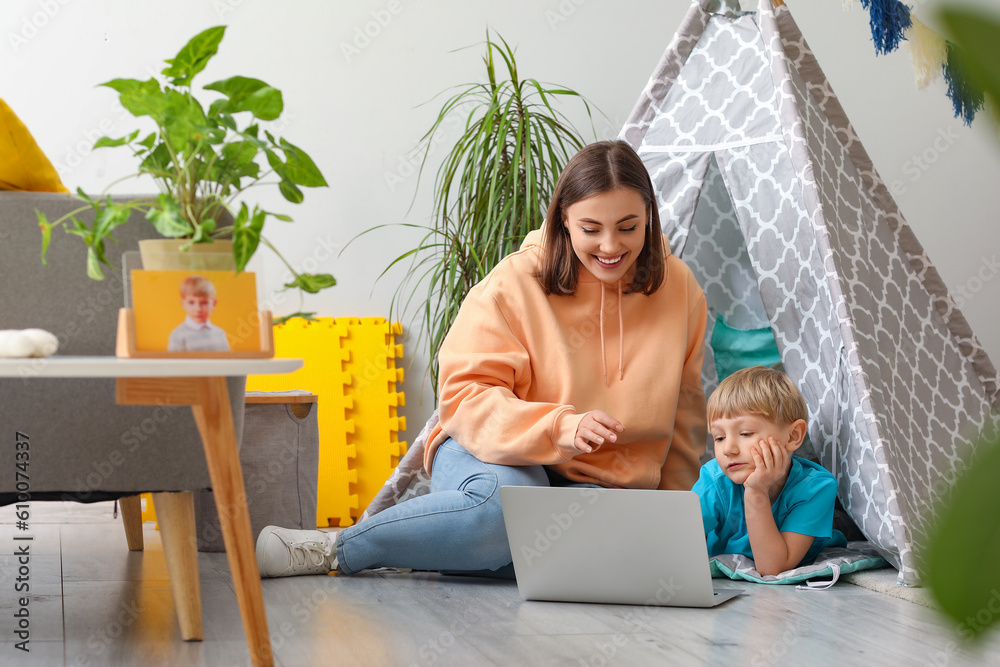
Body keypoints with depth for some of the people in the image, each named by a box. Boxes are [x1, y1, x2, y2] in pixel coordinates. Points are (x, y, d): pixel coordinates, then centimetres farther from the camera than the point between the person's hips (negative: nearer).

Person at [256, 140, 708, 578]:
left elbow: (682, 418, 12)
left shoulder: (679, 288, 1)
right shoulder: (516, 281, -10)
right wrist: (556, 429, -30)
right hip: (504, 457, -3)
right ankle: (334, 548, -19)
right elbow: (465, 394, -14)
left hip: (604, 487, 3)